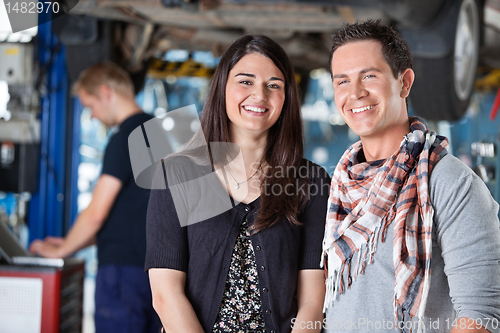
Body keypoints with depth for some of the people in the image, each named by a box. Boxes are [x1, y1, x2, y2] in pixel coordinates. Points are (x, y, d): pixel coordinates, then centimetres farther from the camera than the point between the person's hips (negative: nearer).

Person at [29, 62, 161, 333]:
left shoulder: (125, 139, -13)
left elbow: (96, 214, -15)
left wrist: (61, 250, 2)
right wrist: (74, 243, 22)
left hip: (124, 268, -9)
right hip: (155, 267, 9)